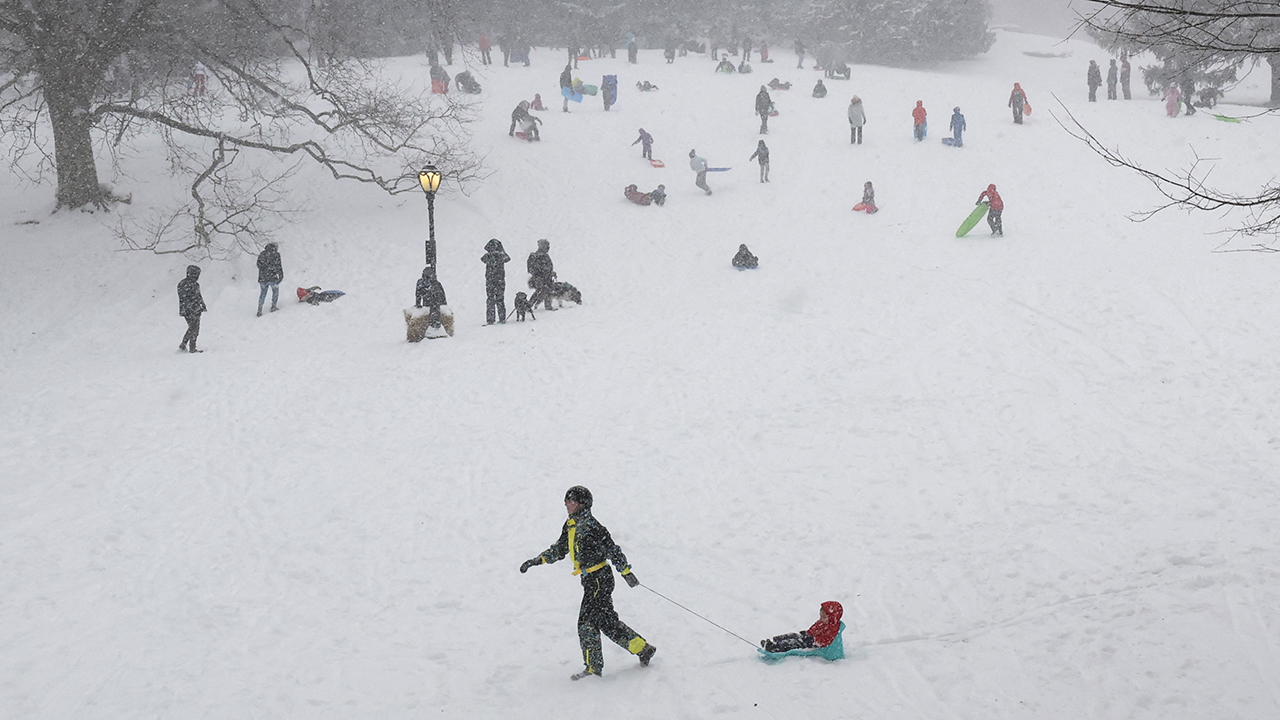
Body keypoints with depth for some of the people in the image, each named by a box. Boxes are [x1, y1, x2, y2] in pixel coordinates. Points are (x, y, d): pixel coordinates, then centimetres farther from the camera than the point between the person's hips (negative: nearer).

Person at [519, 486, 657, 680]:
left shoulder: (591, 525, -17)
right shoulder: (570, 525, 10)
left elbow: (612, 549, -17)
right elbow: (559, 550, 21)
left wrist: (626, 572, -17)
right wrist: (536, 561, 13)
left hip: (599, 579, -9)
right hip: (590, 581, 9)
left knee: (587, 622, -7)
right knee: (607, 622, 12)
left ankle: (593, 667, 2)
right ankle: (643, 649, 22)